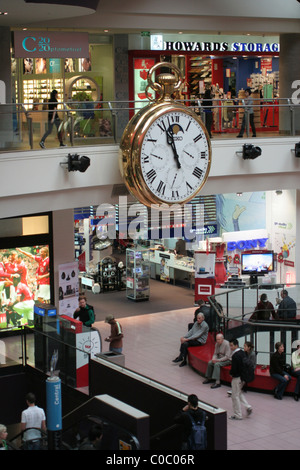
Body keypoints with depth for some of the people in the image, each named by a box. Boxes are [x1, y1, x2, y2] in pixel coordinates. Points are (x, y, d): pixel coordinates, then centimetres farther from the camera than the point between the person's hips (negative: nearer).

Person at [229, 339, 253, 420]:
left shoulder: (235, 355, -22)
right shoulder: (243, 353, 6)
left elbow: (234, 368, -23)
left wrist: (231, 374, -4)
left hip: (237, 377, -9)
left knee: (235, 395, 3)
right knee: (239, 393, 25)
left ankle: (238, 415, 9)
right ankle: (248, 407, 13)